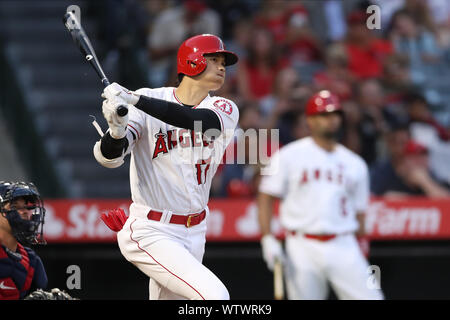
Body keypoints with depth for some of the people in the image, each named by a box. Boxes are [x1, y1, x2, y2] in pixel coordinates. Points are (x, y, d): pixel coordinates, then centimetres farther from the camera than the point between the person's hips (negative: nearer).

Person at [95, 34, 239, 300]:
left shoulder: (225, 109, 1)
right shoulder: (148, 101, -6)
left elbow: (202, 122, -23)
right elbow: (109, 157, -13)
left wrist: (135, 100, -35)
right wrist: (117, 130, -38)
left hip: (194, 233, 5)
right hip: (151, 233, -5)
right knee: (215, 296, -21)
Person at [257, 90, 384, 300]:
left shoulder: (355, 164, 13)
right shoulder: (288, 156, 3)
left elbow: (359, 213, 17)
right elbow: (266, 198, 3)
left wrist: (361, 256, 14)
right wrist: (267, 239, -9)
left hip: (344, 248, 2)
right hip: (302, 250, -2)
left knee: (369, 297, -10)